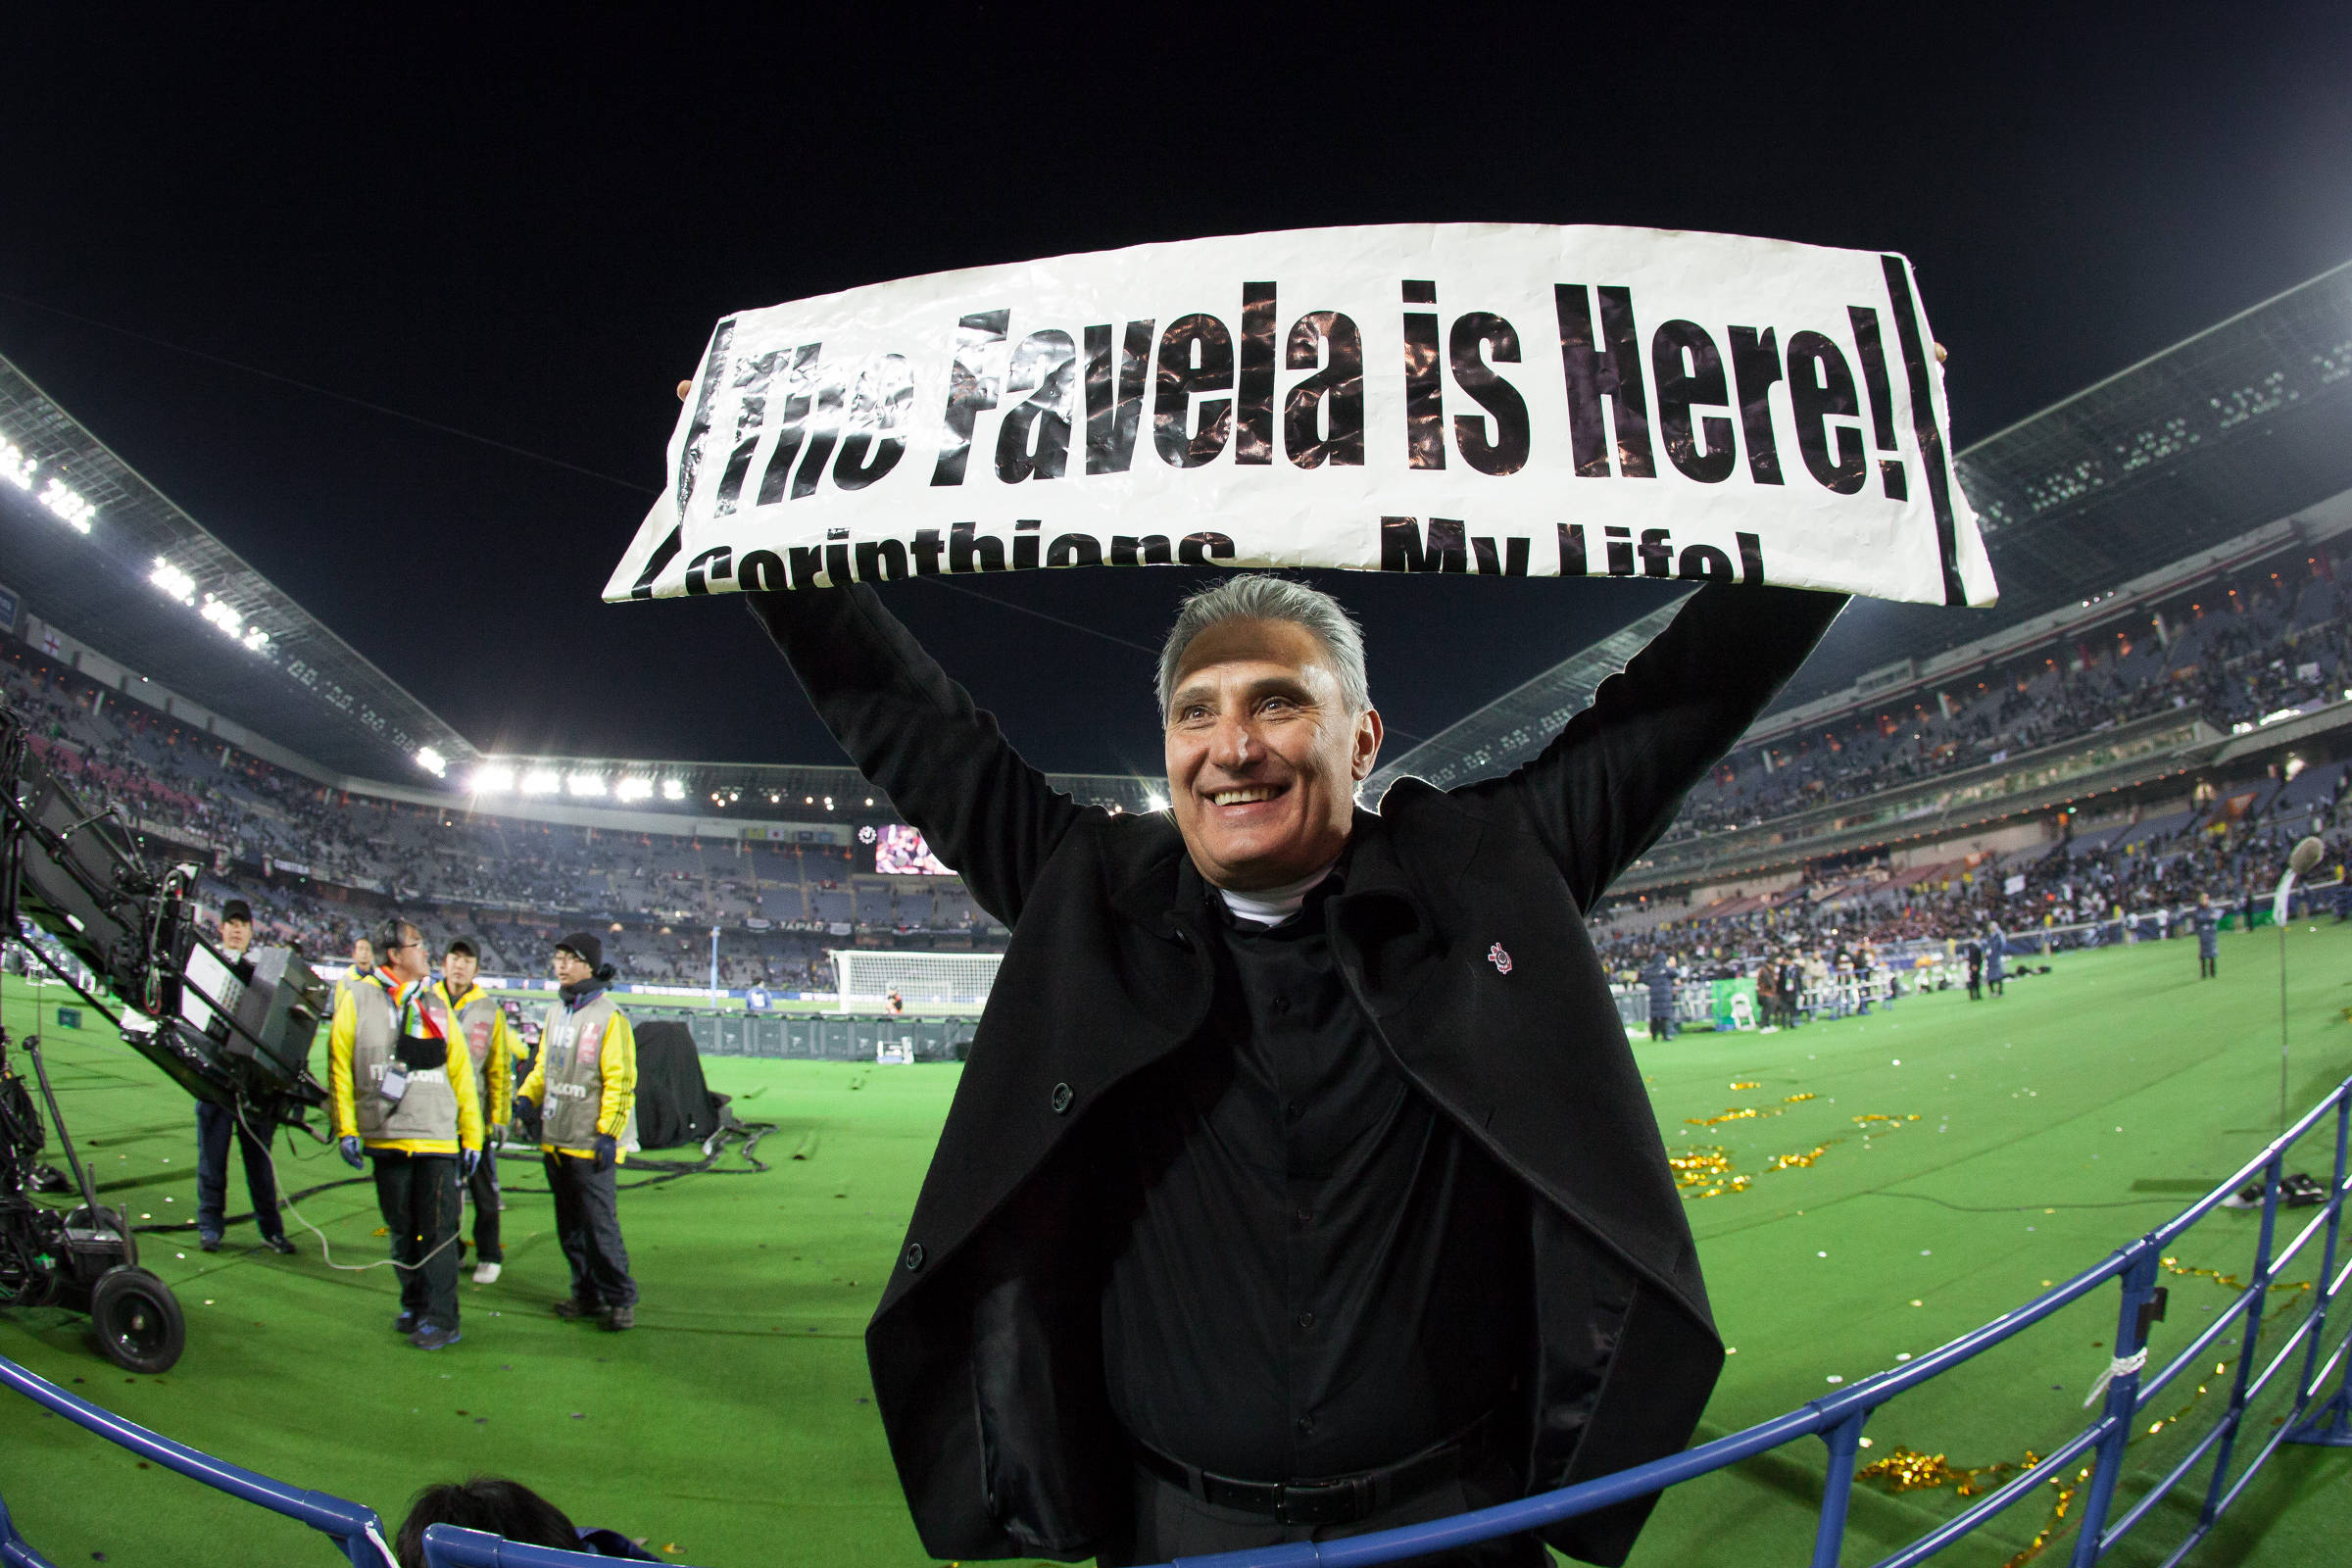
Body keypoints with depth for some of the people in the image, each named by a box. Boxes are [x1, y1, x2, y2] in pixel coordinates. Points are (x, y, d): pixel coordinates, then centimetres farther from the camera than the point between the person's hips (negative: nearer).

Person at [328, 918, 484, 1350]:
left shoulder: (436, 1004, 9)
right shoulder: (358, 999, 2)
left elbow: (460, 1071, 10)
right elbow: (339, 1067, 2)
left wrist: (471, 1137, 7)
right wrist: (345, 1129, -4)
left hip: (437, 1139, 0)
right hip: (385, 1139, 0)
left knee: (438, 1232, -3)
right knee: (401, 1232, 12)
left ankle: (441, 1319, 2)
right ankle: (414, 1307, 27)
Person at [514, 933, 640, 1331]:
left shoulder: (609, 1017, -11)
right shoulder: (556, 1012, 13)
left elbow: (620, 1081, -13)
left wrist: (609, 1133, -16)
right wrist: (527, 1097, 4)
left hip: (591, 1144, -8)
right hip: (555, 1140, 8)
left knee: (600, 1224, -6)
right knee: (570, 1226, 14)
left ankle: (619, 1299, 4)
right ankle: (587, 1294, 24)